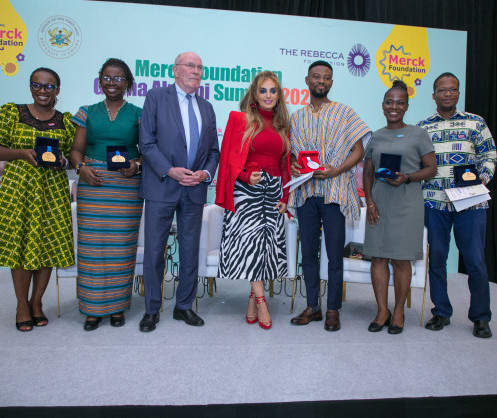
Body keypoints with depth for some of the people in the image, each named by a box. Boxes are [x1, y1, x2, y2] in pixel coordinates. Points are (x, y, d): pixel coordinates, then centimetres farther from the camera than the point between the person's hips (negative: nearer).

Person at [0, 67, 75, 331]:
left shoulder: (66, 121, 8)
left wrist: (62, 160, -12)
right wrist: (23, 153, -15)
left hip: (53, 188, 1)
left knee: (49, 245, 2)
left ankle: (36, 302, 21)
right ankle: (22, 306, 18)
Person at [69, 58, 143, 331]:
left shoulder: (137, 114, 8)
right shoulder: (88, 113, 13)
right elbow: (76, 149, 10)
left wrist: (137, 164, -14)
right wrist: (82, 167, -9)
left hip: (127, 187, -1)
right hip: (92, 186, 2)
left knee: (121, 245, 1)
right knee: (92, 244, 0)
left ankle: (117, 306, 15)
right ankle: (93, 308, 13)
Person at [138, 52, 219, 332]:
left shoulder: (206, 108, 15)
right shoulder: (157, 97, 2)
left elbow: (214, 150, 15)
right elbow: (147, 142, -6)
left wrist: (206, 173, -4)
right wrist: (170, 171, -15)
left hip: (195, 190, 4)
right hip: (161, 188, -4)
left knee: (191, 251, 9)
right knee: (154, 251, 2)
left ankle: (184, 306, 25)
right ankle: (152, 310, 18)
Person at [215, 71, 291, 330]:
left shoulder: (282, 126, 16)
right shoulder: (241, 119, 3)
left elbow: (285, 165, 18)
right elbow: (231, 160, -1)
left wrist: (284, 197, 8)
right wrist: (247, 177, -19)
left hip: (273, 190, 5)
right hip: (247, 190, -4)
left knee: (268, 242, 2)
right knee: (251, 241, -10)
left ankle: (252, 302, 12)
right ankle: (261, 302, -1)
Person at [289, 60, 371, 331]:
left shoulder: (344, 113, 5)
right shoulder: (297, 118, 15)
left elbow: (359, 150, 1)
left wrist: (336, 170, -14)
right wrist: (293, 166, -5)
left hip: (334, 191, -3)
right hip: (305, 191, 3)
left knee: (335, 253, 0)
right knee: (308, 252, 7)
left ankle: (333, 309, 13)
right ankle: (312, 307, 20)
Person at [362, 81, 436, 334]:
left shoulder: (418, 134, 3)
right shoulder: (376, 137, 12)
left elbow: (431, 168, 2)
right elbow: (367, 172, 13)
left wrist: (407, 178, -15)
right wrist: (369, 201, 0)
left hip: (406, 204, -3)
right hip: (379, 203, 3)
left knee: (401, 259, 1)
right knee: (378, 257, 3)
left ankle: (399, 312, 17)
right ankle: (382, 311, 16)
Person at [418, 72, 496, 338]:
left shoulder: (475, 123, 9)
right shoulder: (422, 127, 12)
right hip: (434, 201, 1)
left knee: (475, 261, 0)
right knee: (436, 258, 7)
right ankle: (441, 313, 21)